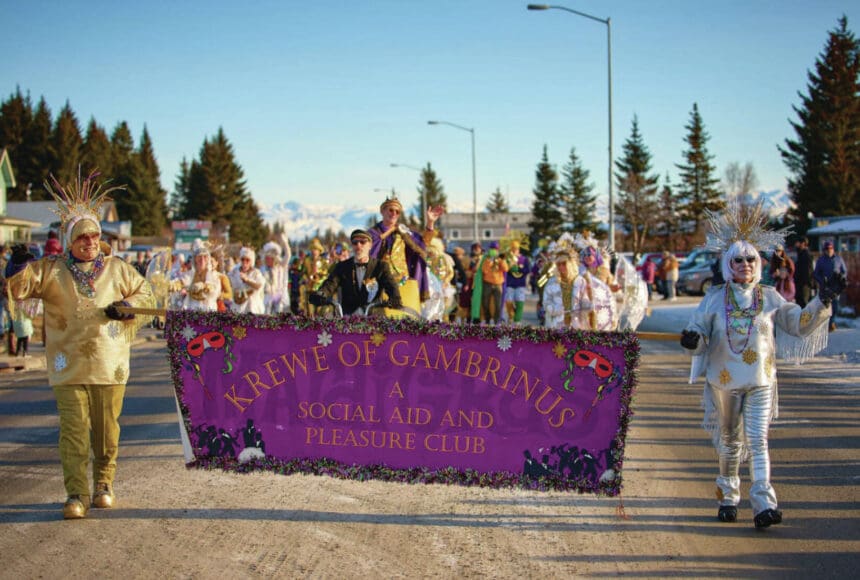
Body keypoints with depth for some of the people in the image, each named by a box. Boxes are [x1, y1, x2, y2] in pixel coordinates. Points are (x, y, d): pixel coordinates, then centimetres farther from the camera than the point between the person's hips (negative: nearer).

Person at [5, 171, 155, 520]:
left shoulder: (116, 269, 9)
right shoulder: (51, 270, 6)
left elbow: (145, 294, 13)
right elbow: (20, 287, 1)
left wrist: (126, 306, -6)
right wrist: (19, 267, -19)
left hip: (109, 366, 1)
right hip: (69, 368, -1)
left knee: (107, 430, 8)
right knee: (73, 431, -5)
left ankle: (104, 484, 26)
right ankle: (76, 494, -2)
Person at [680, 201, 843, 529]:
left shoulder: (770, 298, 2)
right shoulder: (715, 299, 0)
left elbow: (800, 324, 6)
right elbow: (699, 332, 0)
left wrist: (822, 302, -6)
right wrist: (691, 340, -23)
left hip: (761, 381, 0)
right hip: (725, 381, 1)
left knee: (757, 441, -9)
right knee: (730, 442, 11)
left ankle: (764, 504, -14)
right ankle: (728, 498, 25)